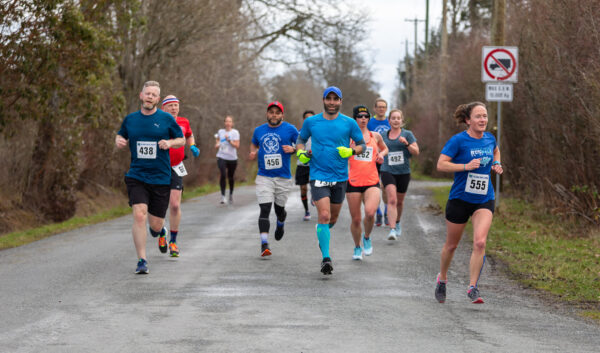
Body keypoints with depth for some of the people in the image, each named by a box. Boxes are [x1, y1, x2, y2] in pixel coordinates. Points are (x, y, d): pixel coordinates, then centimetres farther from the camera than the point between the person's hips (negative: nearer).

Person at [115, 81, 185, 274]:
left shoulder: (166, 119, 0)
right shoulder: (130, 119, 6)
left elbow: (182, 140, 9)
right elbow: (121, 136, 22)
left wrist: (170, 143, -11)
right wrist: (119, 141, -1)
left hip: (161, 178, 0)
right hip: (136, 177, 0)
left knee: (156, 224, 4)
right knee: (139, 216, -18)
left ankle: (158, 228, 44)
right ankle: (142, 260, -10)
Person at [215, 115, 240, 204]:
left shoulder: (235, 132, -2)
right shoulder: (220, 131, 8)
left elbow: (237, 145, -8)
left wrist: (229, 140, -19)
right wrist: (217, 144, 8)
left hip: (232, 158, 0)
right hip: (221, 157, 1)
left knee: (230, 177, 10)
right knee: (223, 175, -20)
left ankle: (231, 194, 34)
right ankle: (223, 195, -18)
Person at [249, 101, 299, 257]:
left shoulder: (290, 129, -2)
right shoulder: (259, 130, 7)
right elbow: (254, 144, 25)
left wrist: (293, 149, -17)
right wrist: (253, 152, 3)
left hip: (283, 178, 0)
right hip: (264, 177, 0)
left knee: (279, 208, 13)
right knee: (264, 209, -13)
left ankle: (280, 226, 49)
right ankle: (264, 244, -17)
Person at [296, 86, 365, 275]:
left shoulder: (349, 123, 0)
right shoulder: (311, 122, 1)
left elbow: (362, 144, 8)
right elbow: (301, 140, 16)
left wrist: (351, 150, -13)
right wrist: (300, 153, -4)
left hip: (340, 177, 2)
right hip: (318, 176, -2)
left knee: (333, 218, 13)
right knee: (324, 216, -16)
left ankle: (322, 236, 48)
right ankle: (326, 258, -12)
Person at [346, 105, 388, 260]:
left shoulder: (375, 136, 10)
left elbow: (384, 148, 28)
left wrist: (381, 154, 7)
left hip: (372, 181, 1)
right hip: (353, 182, -1)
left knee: (370, 213, -22)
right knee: (356, 219, 3)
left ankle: (367, 237, 8)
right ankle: (357, 247, 27)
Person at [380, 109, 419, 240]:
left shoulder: (407, 134, 2)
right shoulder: (384, 135, 7)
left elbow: (416, 152, -3)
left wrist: (407, 144, -17)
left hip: (403, 172, 1)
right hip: (387, 171, -1)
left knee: (399, 201, 15)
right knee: (392, 200, -19)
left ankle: (397, 223, 43)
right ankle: (392, 230, -25)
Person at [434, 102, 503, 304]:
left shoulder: (490, 139, 5)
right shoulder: (458, 140, -11)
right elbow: (441, 164, -15)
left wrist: (496, 164, 9)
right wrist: (466, 166, -25)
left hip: (484, 200, 3)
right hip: (460, 199, -3)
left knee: (480, 242, -17)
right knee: (451, 245, 11)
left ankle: (473, 287, -10)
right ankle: (442, 279, 37)